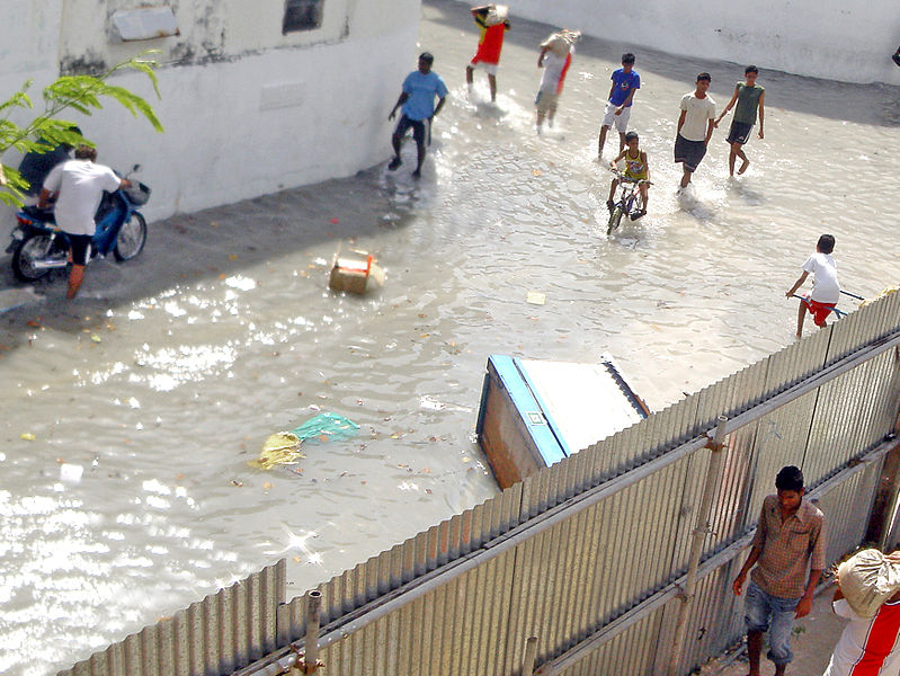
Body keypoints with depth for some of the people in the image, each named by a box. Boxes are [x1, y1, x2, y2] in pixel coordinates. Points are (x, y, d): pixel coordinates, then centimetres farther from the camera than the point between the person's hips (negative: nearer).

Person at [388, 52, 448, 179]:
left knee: (421, 145, 1)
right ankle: (397, 158, 13)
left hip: (424, 117, -2)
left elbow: (442, 99, 3)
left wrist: (433, 115, -7)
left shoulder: (437, 80, -5)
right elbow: (405, 94, 13)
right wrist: (395, 109, 4)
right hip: (408, 112, 2)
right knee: (396, 136, -14)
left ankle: (419, 169, 26)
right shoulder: (412, 76, 3)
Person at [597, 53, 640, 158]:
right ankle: (599, 152, -2)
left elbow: (631, 95, -16)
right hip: (612, 104, 3)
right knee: (604, 127, -10)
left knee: (622, 132, 6)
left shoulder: (635, 76, -12)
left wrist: (622, 107, -26)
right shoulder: (616, 72, 0)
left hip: (625, 107, -3)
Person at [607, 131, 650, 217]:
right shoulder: (625, 152, -19)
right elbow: (613, 161, -17)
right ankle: (610, 201, -5)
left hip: (640, 176, -2)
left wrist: (647, 179, -49)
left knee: (645, 195, -18)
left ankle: (643, 210, 14)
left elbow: (646, 168, -31)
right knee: (615, 180, -24)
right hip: (629, 174, 2)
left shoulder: (642, 154, -27)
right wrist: (614, 166, -42)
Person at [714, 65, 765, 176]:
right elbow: (731, 103, 13)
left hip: (748, 123, -4)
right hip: (736, 120, 4)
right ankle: (731, 175, 16)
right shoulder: (739, 86, 5)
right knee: (732, 149, 6)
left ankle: (746, 161, 15)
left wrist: (761, 129, 2)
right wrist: (720, 117, 10)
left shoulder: (760, 91, -3)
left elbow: (761, 110, 1)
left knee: (736, 147, -14)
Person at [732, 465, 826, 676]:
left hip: (788, 594, -4)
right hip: (759, 584, 4)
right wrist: (743, 573, 9)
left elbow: (818, 562, -12)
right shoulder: (769, 504, -7)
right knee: (754, 628, 17)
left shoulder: (815, 519, -21)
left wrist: (808, 597, -14)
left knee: (778, 644, 4)